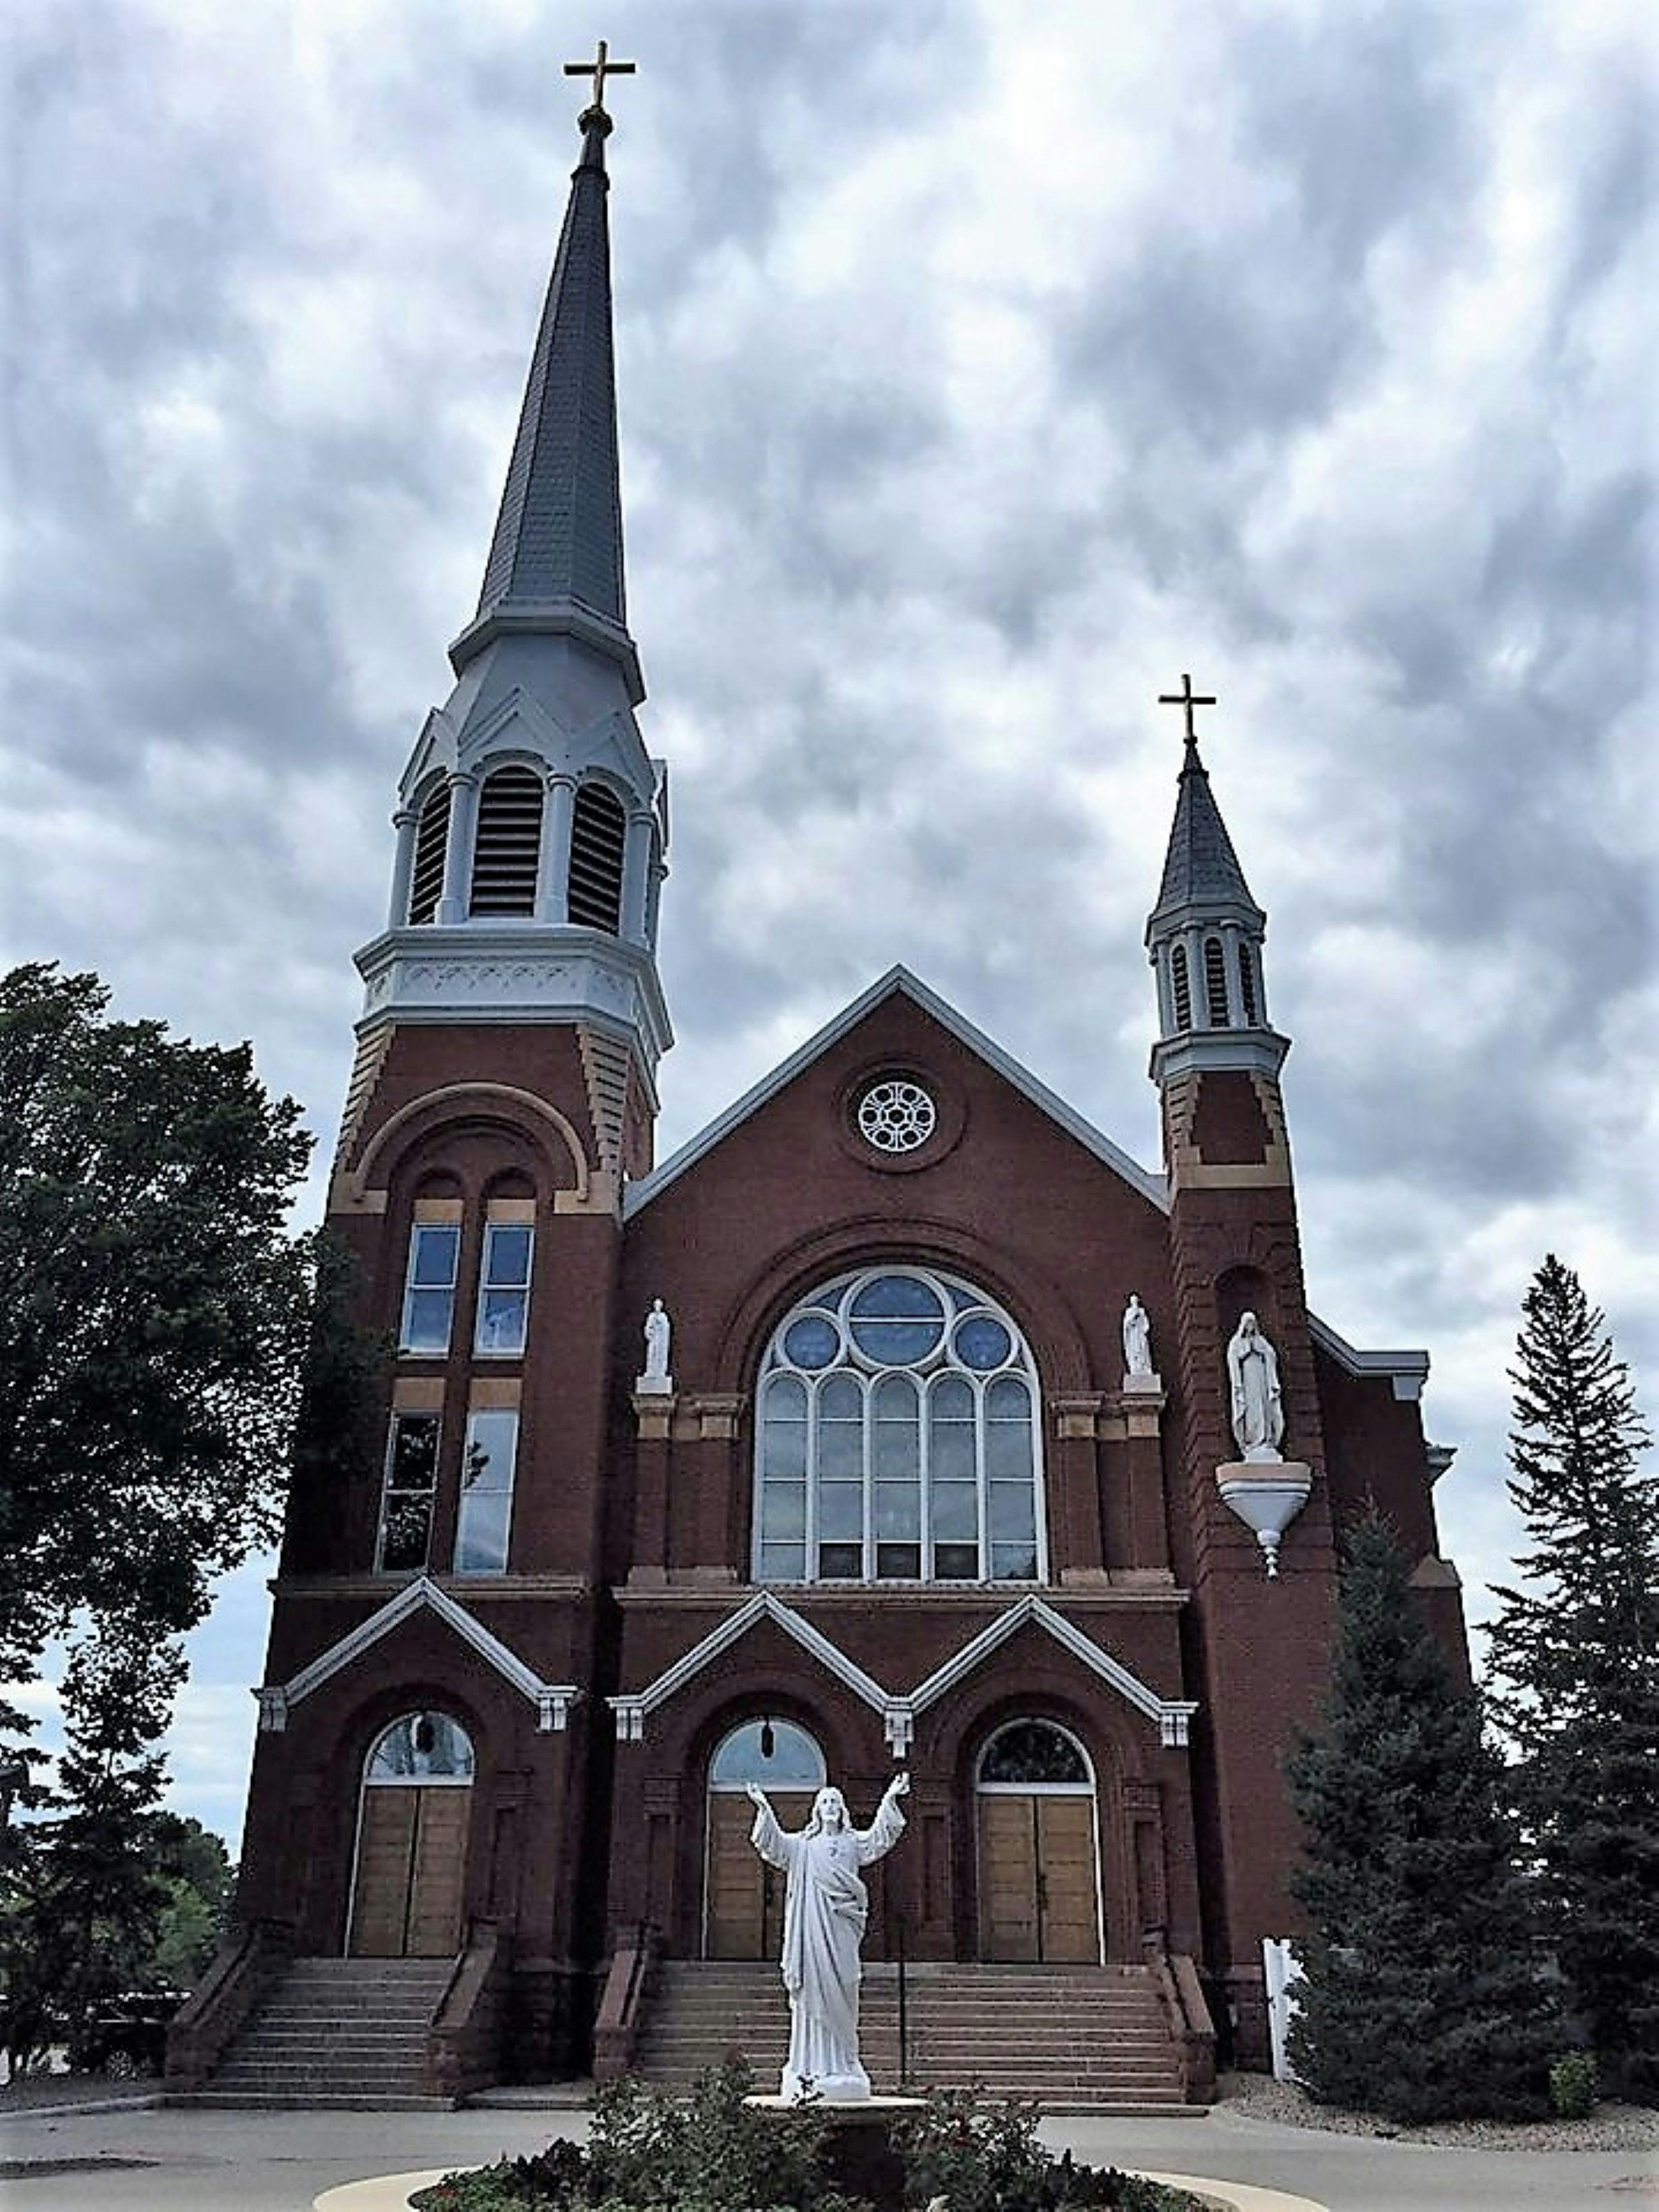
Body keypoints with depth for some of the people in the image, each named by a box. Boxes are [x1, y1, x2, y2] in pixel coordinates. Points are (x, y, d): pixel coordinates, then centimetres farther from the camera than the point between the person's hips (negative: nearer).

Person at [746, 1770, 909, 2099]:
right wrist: (764, 1808, -14)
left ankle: (841, 2064, 3)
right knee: (810, 1993, -2)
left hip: (840, 1928, 0)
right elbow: (774, 1842, 0)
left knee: (840, 1994, 0)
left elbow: (879, 1839, -2)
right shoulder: (803, 1844, 11)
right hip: (811, 1927, 0)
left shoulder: (853, 1842, 12)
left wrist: (889, 1801, -15)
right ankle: (809, 2066, 0)